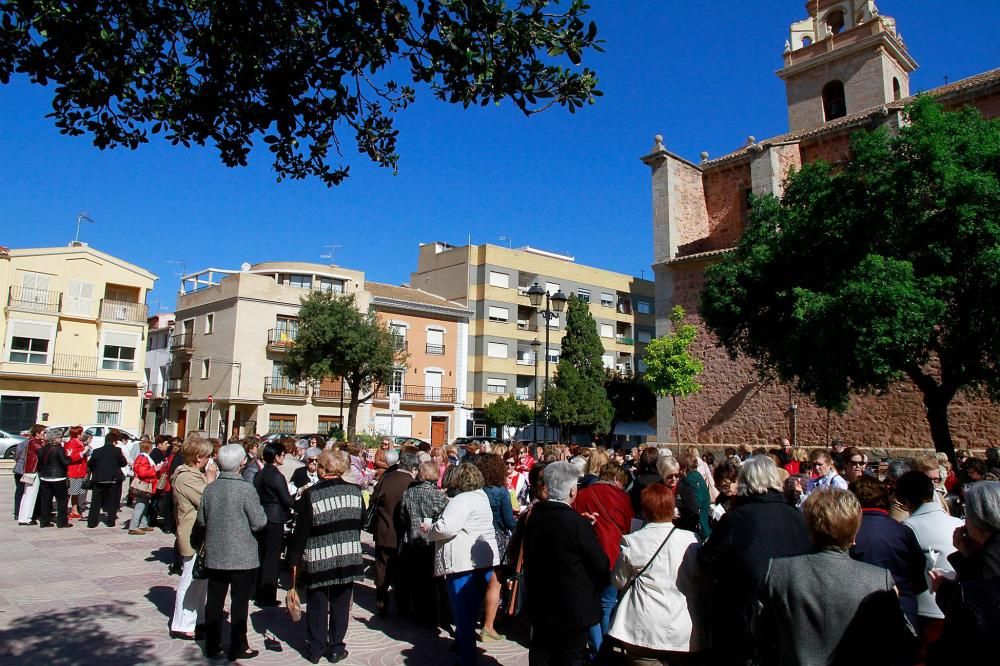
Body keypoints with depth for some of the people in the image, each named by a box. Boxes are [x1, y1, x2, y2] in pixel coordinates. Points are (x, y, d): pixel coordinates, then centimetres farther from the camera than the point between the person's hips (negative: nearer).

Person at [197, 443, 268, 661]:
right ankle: (238, 648, 14)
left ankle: (212, 646, 24)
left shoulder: (210, 488, -1)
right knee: (239, 602, 6)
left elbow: (201, 520, 8)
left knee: (214, 600, 14)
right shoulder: (246, 489, -17)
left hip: (214, 555, 5)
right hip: (242, 557, -5)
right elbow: (259, 522, -15)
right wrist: (259, 509, 4)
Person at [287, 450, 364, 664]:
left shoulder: (310, 494, -11)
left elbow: (301, 530, -9)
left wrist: (294, 559, -1)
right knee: (341, 604, 13)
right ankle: (336, 648, 21)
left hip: (318, 558, -2)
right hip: (348, 557, 2)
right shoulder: (355, 491, -3)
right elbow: (361, 521, 6)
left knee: (317, 604, 12)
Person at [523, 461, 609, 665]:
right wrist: (599, 586, 4)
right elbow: (601, 565, -16)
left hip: (540, 606, 5)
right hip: (574, 609, -5)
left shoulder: (533, 517, -6)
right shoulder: (578, 523, -24)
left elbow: (529, 560, 5)